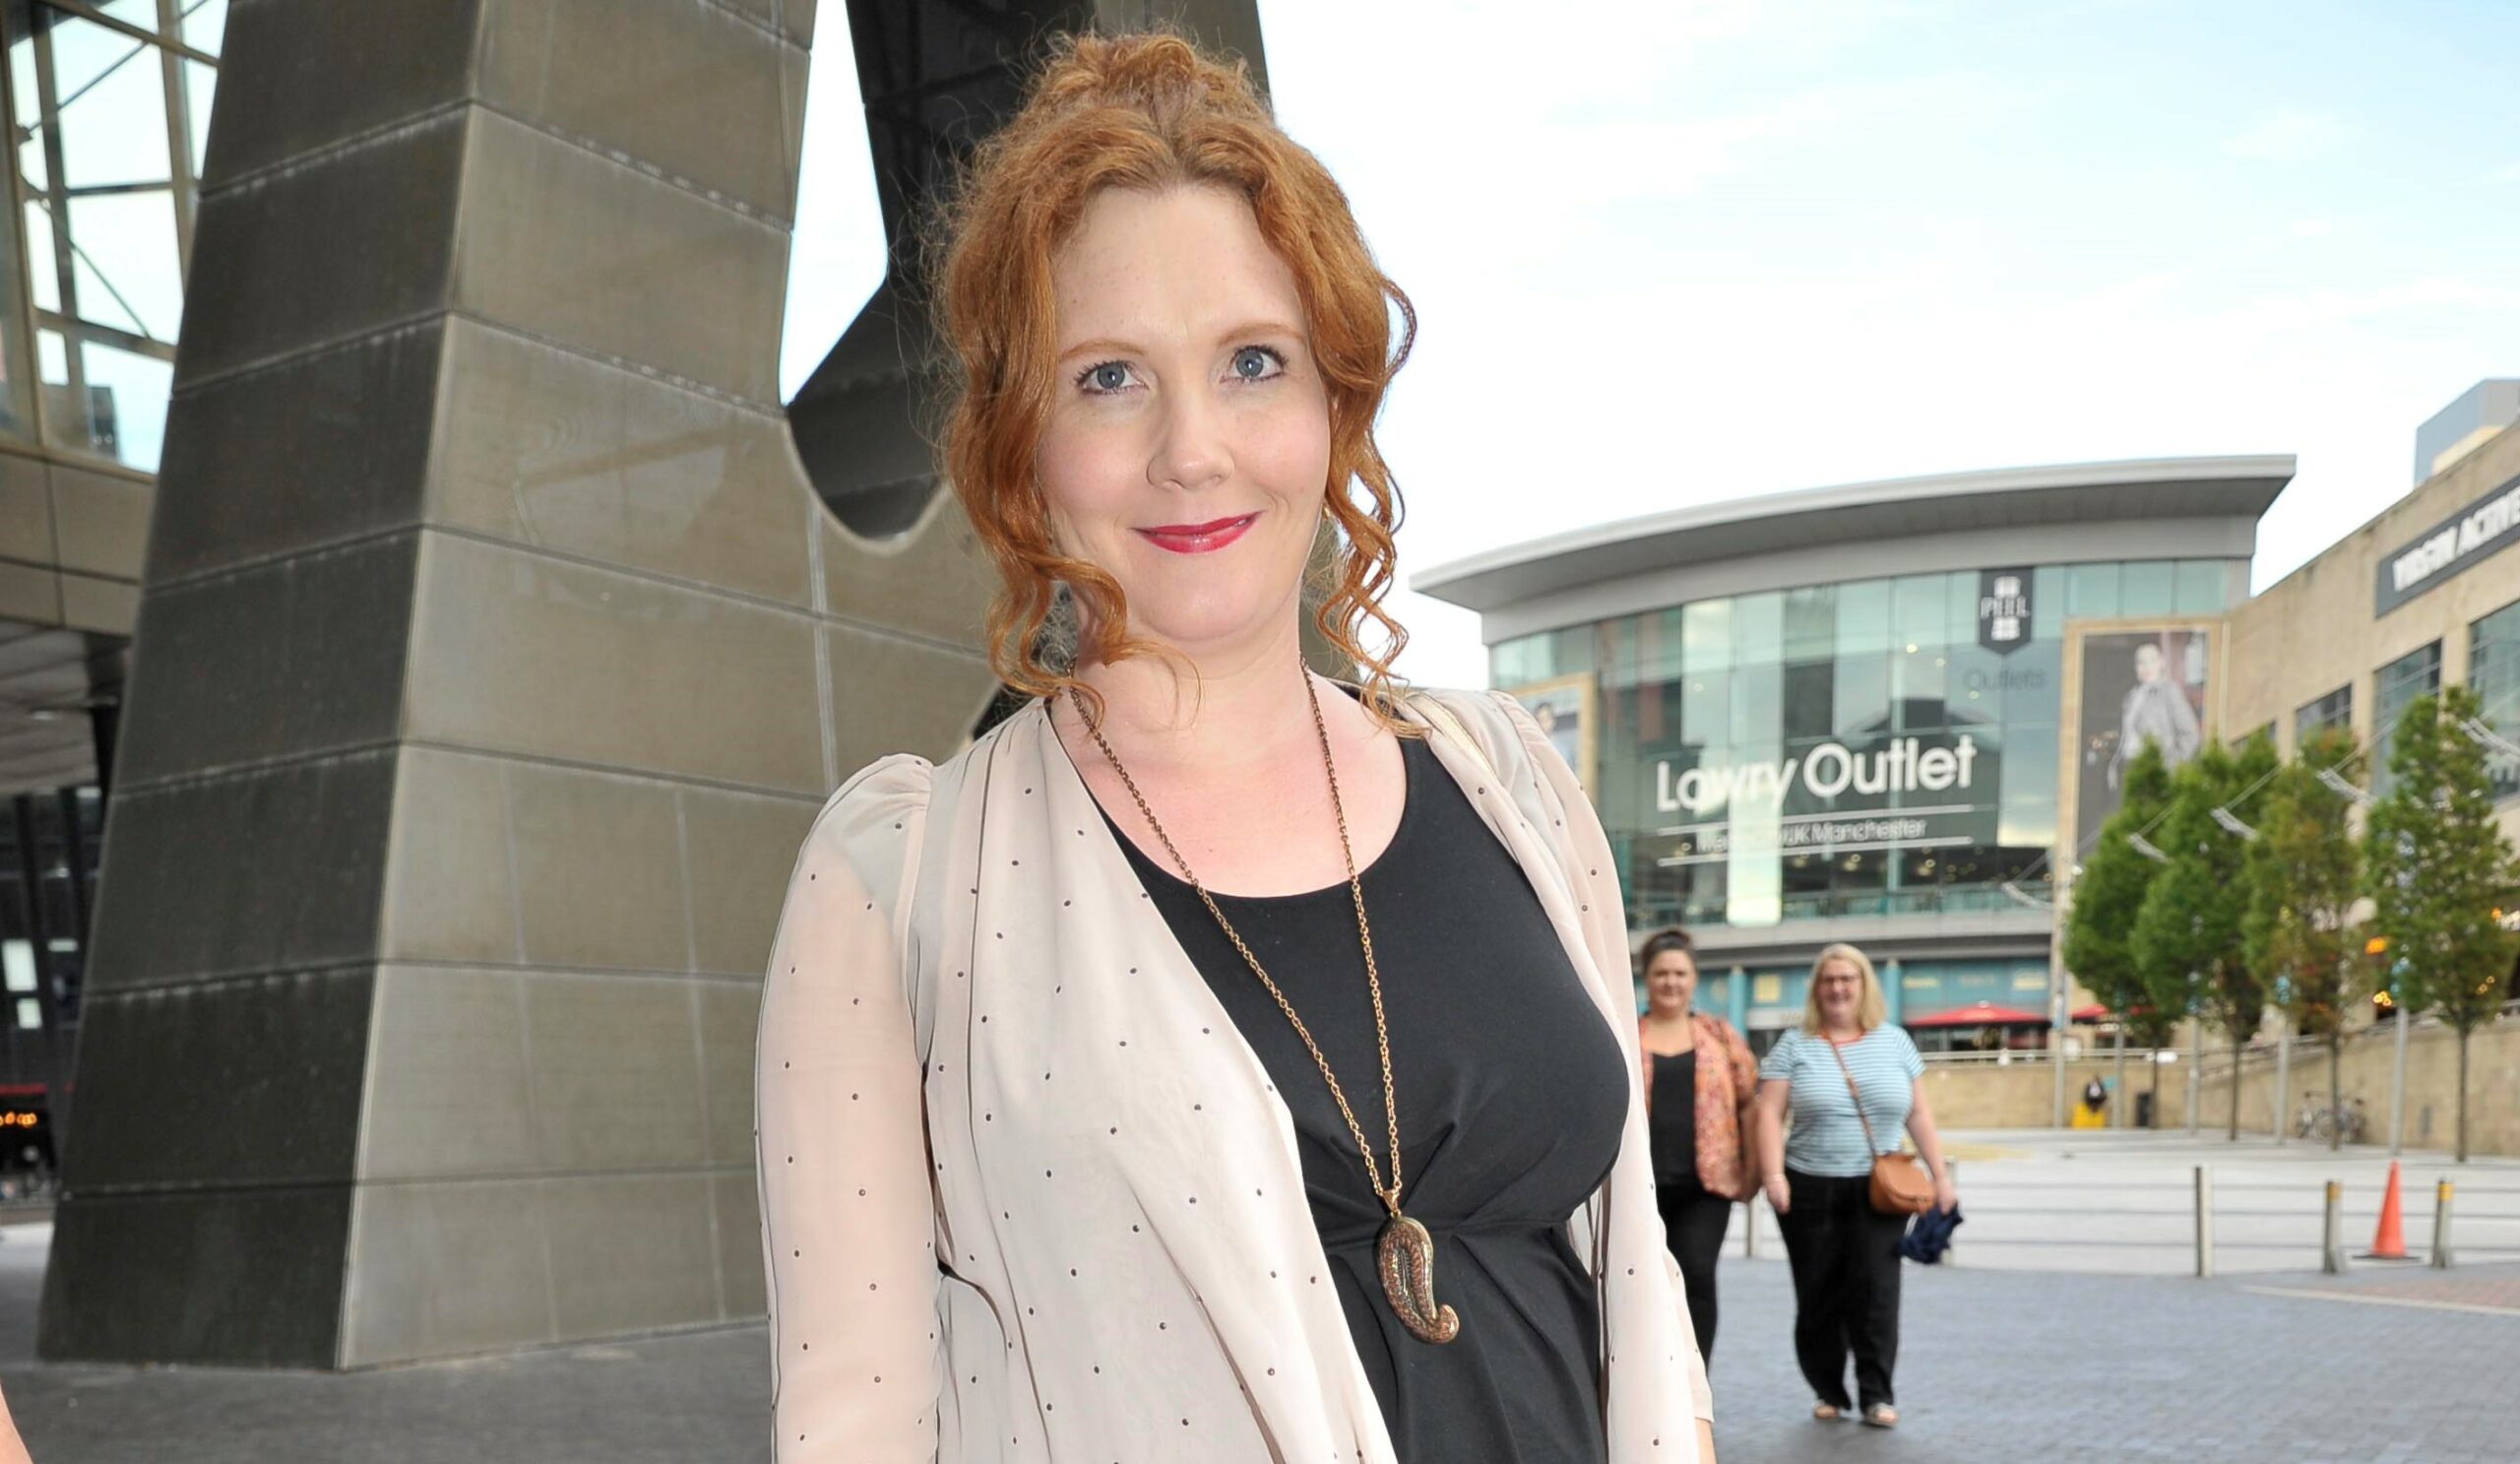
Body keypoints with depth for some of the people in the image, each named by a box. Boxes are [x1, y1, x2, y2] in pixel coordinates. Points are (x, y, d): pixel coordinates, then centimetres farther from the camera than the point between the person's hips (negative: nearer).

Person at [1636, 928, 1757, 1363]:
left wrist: (1753, 1165, 3)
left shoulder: (1721, 1036, 10)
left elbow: (1749, 1101, 9)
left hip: (1705, 1182, 0)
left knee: (1696, 1276, -12)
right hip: (1638, 1182, 0)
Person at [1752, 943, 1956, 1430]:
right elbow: (1770, 1113, -2)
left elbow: (1919, 1113, 12)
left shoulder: (1894, 1042, 10)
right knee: (1818, 1294, 4)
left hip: (1878, 1189, 1)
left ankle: (1877, 1394, 1)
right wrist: (1773, 1175, -13)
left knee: (1875, 1287, -8)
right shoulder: (1794, 1046, 3)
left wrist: (1940, 1175, 7)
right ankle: (1828, 1392, 17)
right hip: (1810, 1189, 0)